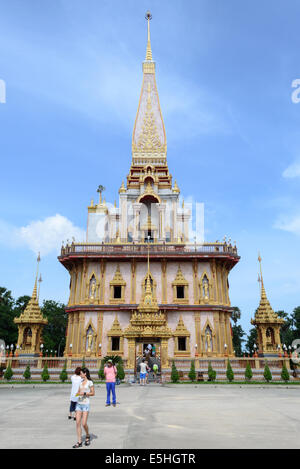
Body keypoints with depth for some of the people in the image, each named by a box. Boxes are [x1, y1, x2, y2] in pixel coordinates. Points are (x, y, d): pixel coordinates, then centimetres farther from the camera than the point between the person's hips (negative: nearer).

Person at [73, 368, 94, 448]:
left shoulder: (90, 382, -7)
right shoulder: (81, 382, 12)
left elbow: (93, 393, -7)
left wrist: (84, 393, -17)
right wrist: (77, 394, -2)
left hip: (86, 404, -6)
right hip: (79, 403, 6)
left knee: (84, 423, -5)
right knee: (78, 423, 1)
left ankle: (87, 436, 22)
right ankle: (79, 442, 9)